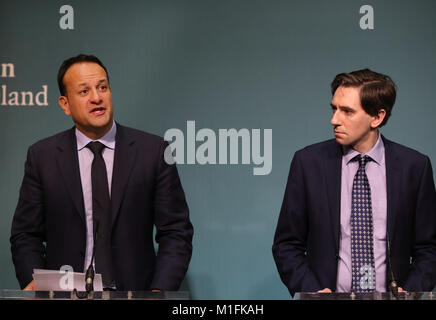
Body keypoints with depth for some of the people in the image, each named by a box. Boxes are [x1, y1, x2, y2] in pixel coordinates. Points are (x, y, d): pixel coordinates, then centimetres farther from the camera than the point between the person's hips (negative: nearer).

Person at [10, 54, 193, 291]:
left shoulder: (154, 151, 5)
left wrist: (160, 291, -10)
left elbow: (176, 233, 4)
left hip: (134, 292, 0)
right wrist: (34, 283, -8)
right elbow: (26, 235, 10)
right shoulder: (42, 156, 8)